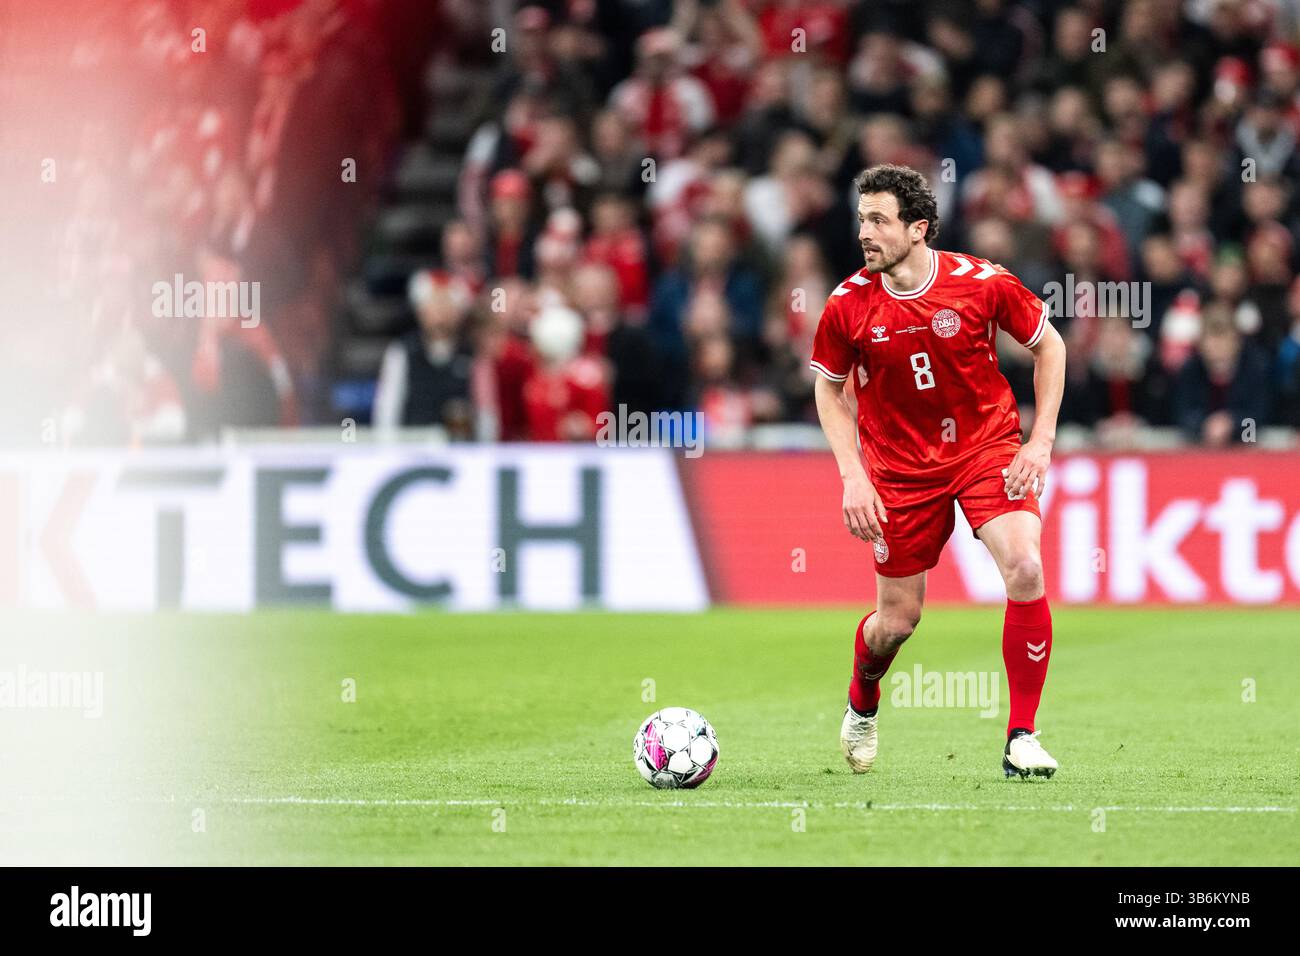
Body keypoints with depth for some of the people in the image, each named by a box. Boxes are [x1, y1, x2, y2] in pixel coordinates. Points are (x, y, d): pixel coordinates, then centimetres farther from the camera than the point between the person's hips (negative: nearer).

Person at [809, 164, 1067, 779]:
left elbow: (1049, 346, 1)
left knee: (1025, 569, -24)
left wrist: (1041, 441, -6)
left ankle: (1021, 738, -12)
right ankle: (862, 704, 42)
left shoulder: (982, 283, -14)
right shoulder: (848, 305, -11)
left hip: (987, 446, -1)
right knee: (897, 619, 4)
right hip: (900, 468, 1)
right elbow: (829, 387, 5)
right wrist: (853, 476, -5)